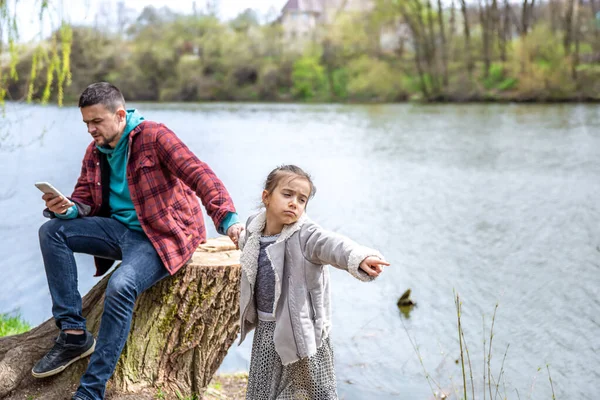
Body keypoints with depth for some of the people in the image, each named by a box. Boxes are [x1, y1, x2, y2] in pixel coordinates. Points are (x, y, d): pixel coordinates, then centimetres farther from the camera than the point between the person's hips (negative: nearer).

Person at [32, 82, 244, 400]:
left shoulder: (152, 136, -13)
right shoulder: (95, 152, 10)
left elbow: (198, 174, -23)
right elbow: (84, 200, 12)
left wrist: (228, 218, -38)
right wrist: (66, 208, -15)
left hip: (164, 235, -8)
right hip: (120, 229, 8)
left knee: (121, 286, -33)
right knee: (52, 231, -8)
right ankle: (74, 334, -10)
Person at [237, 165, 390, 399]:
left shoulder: (305, 235, -20)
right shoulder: (253, 230, -2)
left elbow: (332, 245, -42)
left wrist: (359, 258, -58)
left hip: (301, 328, -5)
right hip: (266, 327, 5)